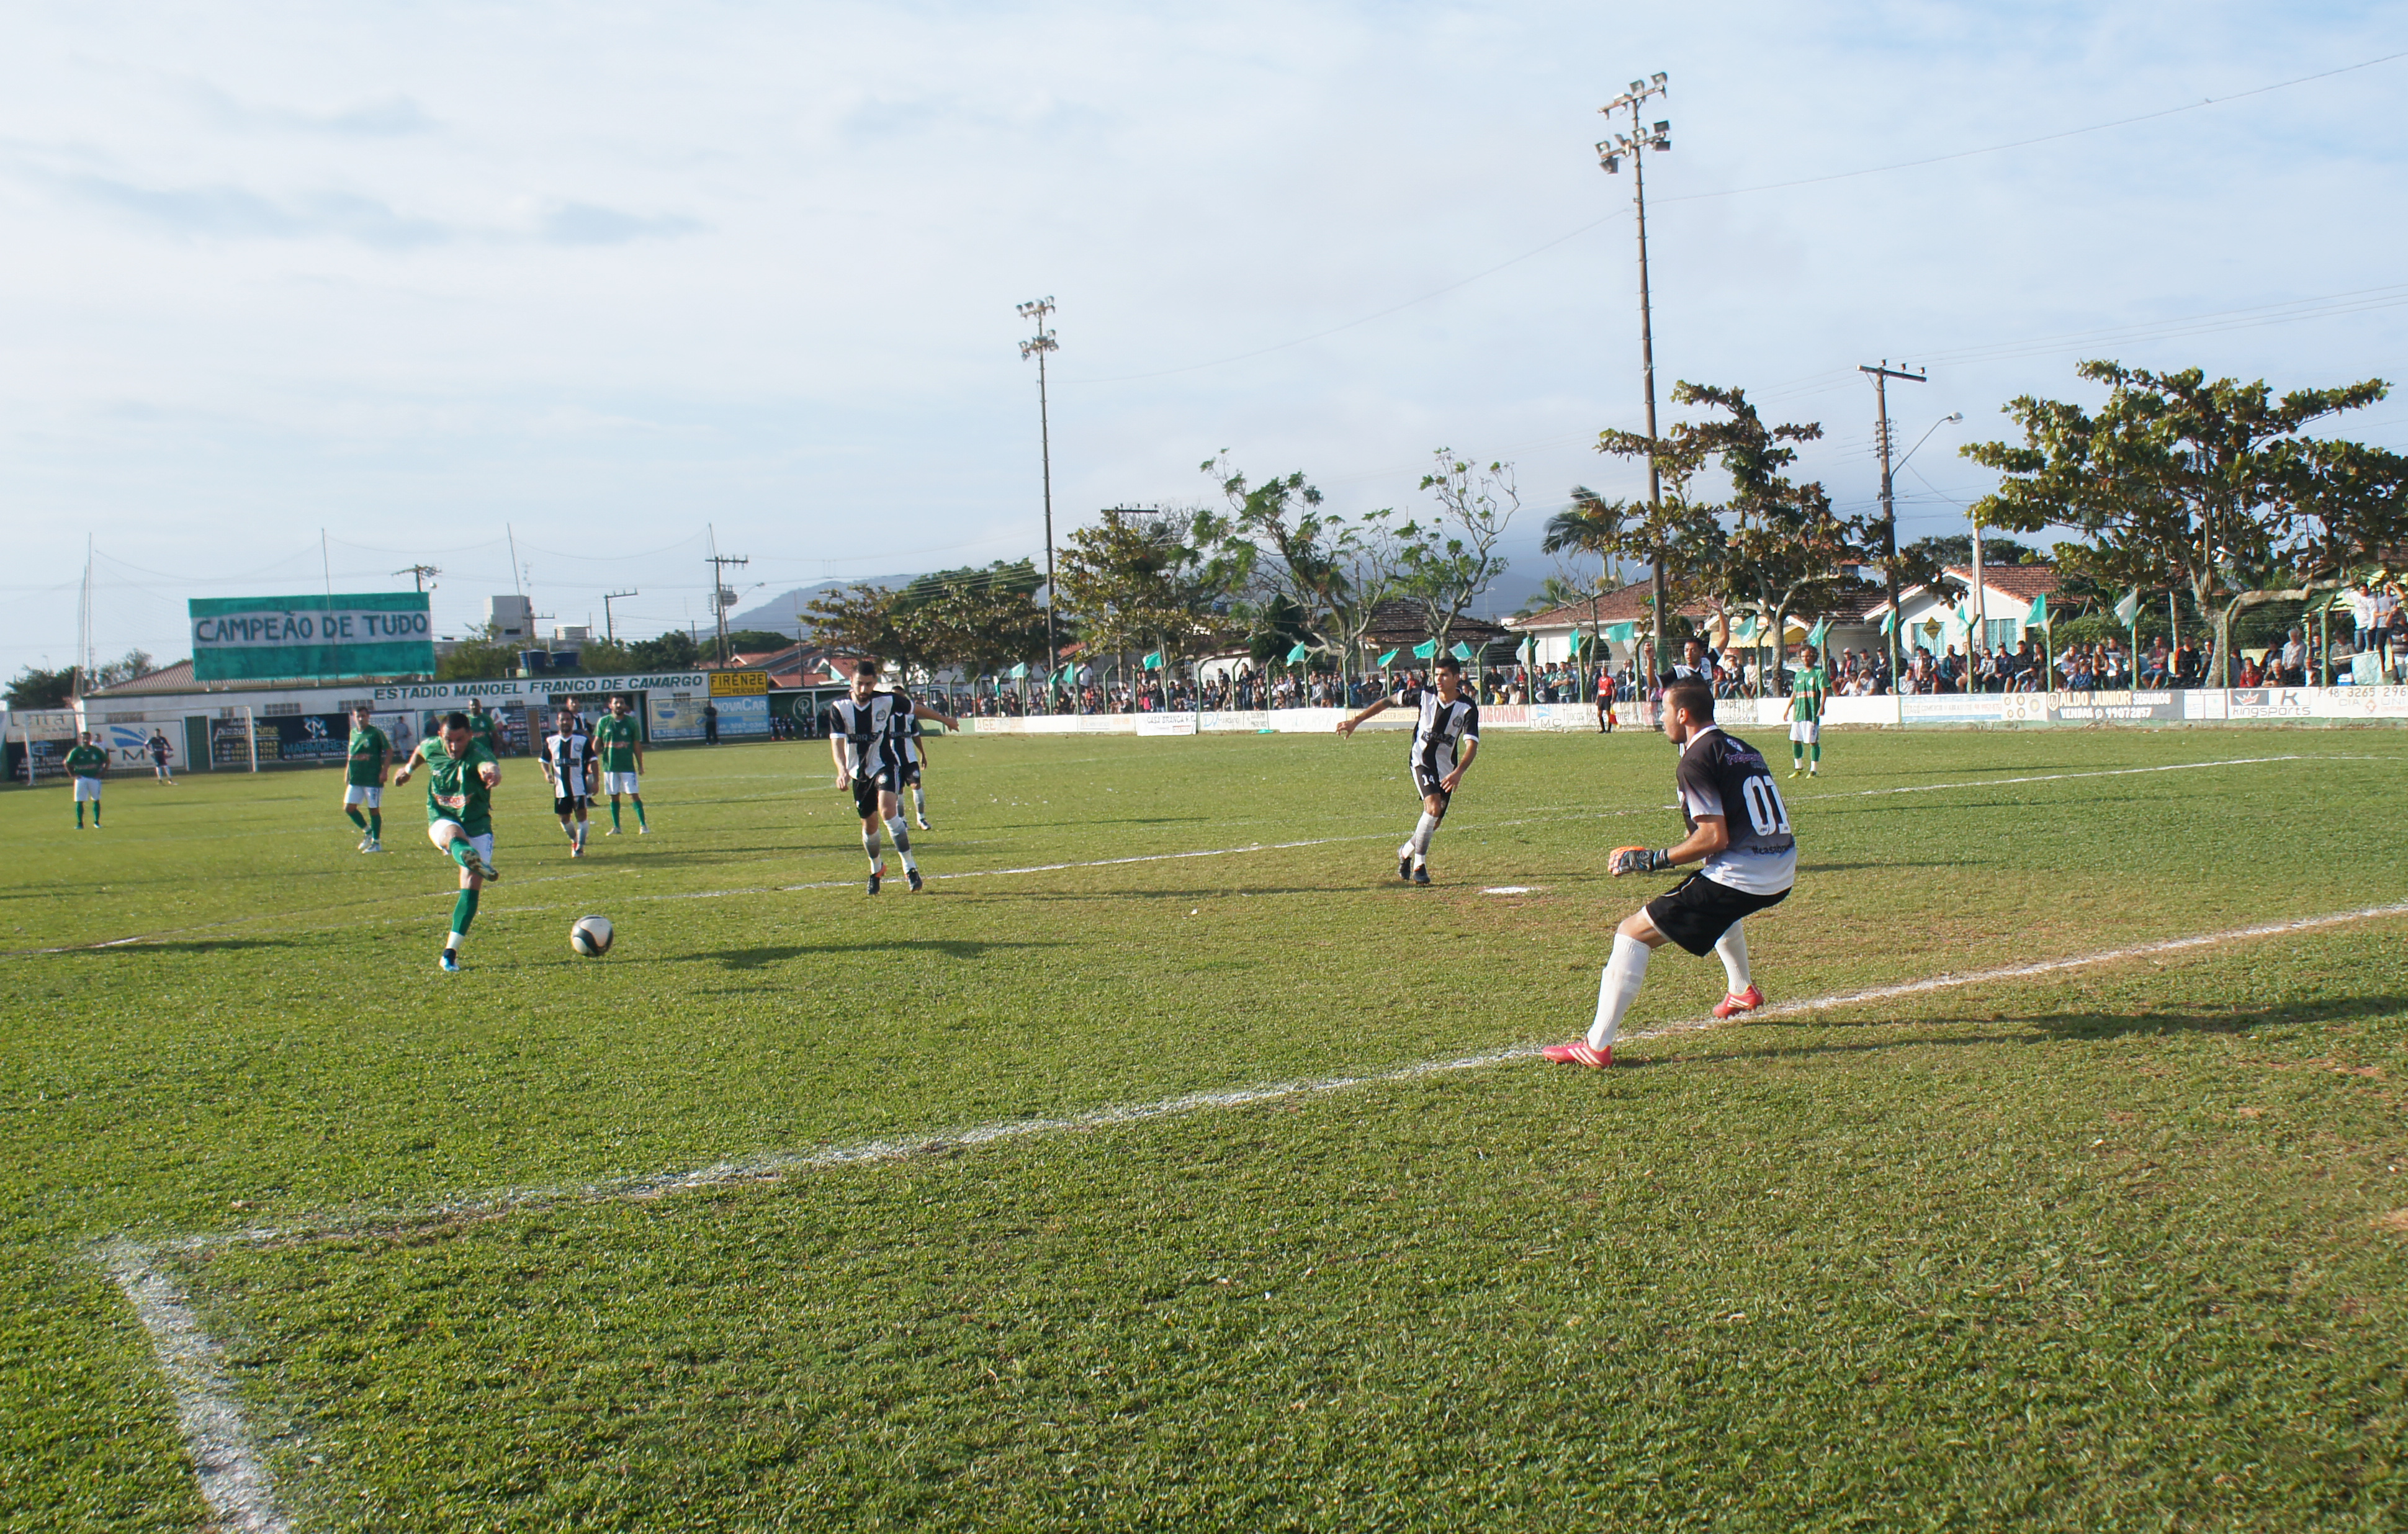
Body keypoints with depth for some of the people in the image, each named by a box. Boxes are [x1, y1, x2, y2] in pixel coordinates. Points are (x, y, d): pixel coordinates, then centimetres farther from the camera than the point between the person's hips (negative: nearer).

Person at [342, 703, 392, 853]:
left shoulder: (376, 733, -6)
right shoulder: (353, 733, 11)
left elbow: (389, 752, -6)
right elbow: (350, 756, 21)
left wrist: (384, 771, -14)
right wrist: (346, 775, 16)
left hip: (373, 778, -6)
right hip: (355, 779, 6)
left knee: (374, 809, -1)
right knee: (349, 807, 1)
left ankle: (377, 842, 9)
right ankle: (367, 831, 21)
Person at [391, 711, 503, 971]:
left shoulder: (478, 753, -22)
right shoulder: (432, 747, -8)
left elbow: (489, 765, -48)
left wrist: (492, 773, -72)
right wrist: (408, 768, 36)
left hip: (477, 826, -1)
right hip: (442, 821, 1)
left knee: (471, 887, -9)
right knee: (455, 834, -37)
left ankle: (450, 952, 0)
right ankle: (472, 859, -75)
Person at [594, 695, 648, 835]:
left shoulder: (632, 722, 2)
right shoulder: (603, 722, 3)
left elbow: (637, 744, 6)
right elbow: (597, 742, 8)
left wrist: (640, 765, 5)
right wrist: (594, 760, -1)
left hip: (628, 765, -1)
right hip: (609, 765, 1)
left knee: (634, 795, -6)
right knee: (614, 796, 8)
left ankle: (643, 825, -3)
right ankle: (616, 827, 15)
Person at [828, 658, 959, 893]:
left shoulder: (887, 701, -12)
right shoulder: (839, 708, -12)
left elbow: (916, 708, 6)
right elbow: (836, 742, -19)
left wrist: (945, 719, 20)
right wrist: (842, 771, -38)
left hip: (885, 765, -2)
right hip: (859, 771, 2)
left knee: (887, 810, -26)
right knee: (869, 824, 11)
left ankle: (910, 867, -24)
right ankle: (876, 869, 38)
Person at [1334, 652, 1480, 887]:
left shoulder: (1468, 708, -14)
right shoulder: (1425, 695, -11)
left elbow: (1472, 744, -23)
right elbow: (1389, 701, 1)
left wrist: (1458, 772, -40)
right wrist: (1356, 720, 0)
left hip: (1446, 768, 2)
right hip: (1421, 761, -2)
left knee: (1433, 824, 6)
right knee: (1433, 808, -24)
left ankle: (1406, 851, 37)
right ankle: (1419, 865, -12)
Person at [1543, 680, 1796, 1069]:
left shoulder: (1695, 761, -8)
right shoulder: (1742, 749, 18)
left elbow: (1715, 837, -16)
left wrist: (1653, 859, -7)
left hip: (1739, 876, -9)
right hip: (1783, 873, 9)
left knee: (1632, 933, -6)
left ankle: (1597, 1046, -12)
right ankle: (1741, 990, 58)